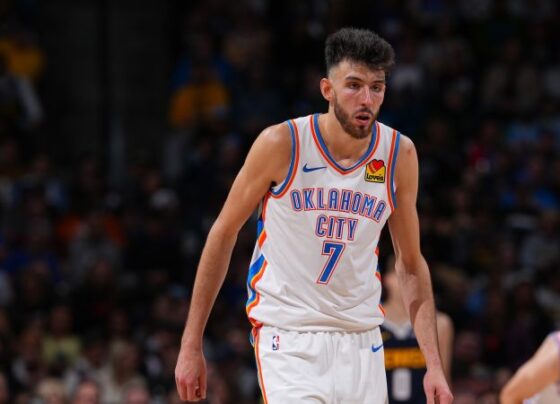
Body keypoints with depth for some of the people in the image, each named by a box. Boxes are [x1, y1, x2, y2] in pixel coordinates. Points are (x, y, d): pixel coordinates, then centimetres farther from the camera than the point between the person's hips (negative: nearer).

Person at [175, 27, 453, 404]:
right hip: (288, 339, -4)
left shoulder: (399, 154, -1)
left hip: (361, 341, 4)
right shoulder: (281, 143, -10)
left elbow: (411, 263, 9)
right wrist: (191, 345, -1)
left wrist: (434, 364, 2)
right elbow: (224, 234, -1)